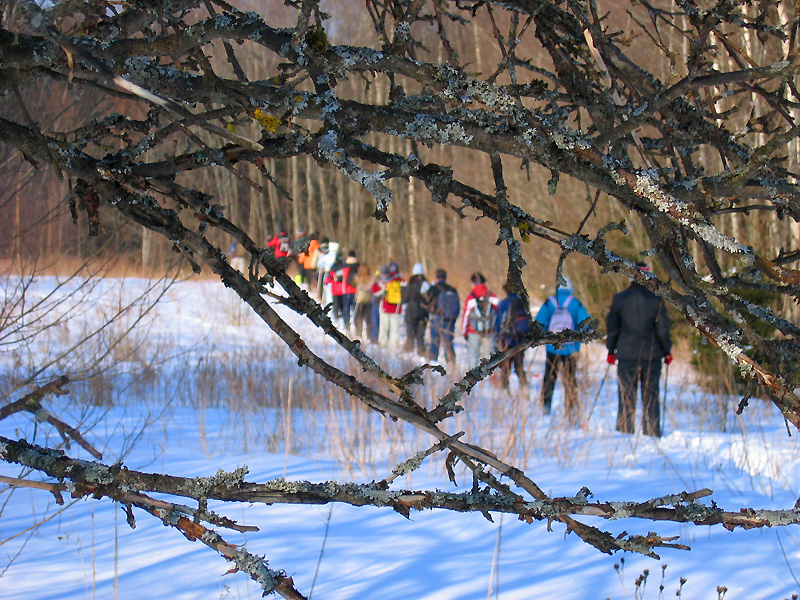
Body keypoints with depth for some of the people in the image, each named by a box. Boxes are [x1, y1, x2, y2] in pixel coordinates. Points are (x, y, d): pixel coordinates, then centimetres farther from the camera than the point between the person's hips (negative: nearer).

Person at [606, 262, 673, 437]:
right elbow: (663, 329, 0)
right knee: (651, 397, 6)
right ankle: (652, 434, 6)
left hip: (626, 355, 0)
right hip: (652, 355, 0)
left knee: (627, 397, 3)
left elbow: (612, 326, 6)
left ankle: (624, 433, -1)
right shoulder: (656, 300, -2)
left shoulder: (619, 298, 0)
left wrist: (611, 350, 16)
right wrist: (667, 351, 10)